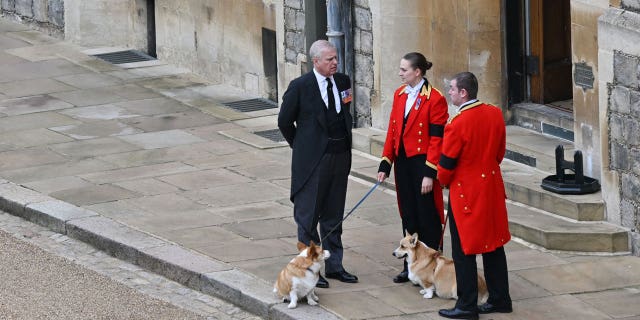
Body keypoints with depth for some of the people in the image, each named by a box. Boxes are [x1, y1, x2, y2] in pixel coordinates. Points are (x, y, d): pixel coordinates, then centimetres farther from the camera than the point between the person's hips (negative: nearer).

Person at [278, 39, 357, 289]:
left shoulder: (342, 82, 4)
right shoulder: (300, 87, -12)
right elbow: (285, 122, -2)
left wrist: (344, 145, 14)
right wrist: (301, 147, 4)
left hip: (340, 156, 5)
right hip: (313, 160, -5)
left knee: (333, 216, 14)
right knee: (308, 215, 2)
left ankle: (334, 266, 22)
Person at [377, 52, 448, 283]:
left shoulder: (434, 99, -13)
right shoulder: (399, 95, 9)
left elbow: (437, 140, -14)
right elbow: (392, 131, 13)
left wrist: (429, 174, -17)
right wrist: (385, 164, 9)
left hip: (422, 162, -7)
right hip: (402, 161, 7)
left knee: (427, 218, 0)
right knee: (408, 216, 12)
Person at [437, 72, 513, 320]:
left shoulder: (457, 124, -22)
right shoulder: (495, 114, -1)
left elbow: (446, 166, -15)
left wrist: (443, 181, 6)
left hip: (466, 191, -7)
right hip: (492, 187, 7)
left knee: (463, 251, 2)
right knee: (493, 244, 16)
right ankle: (500, 299, 23)